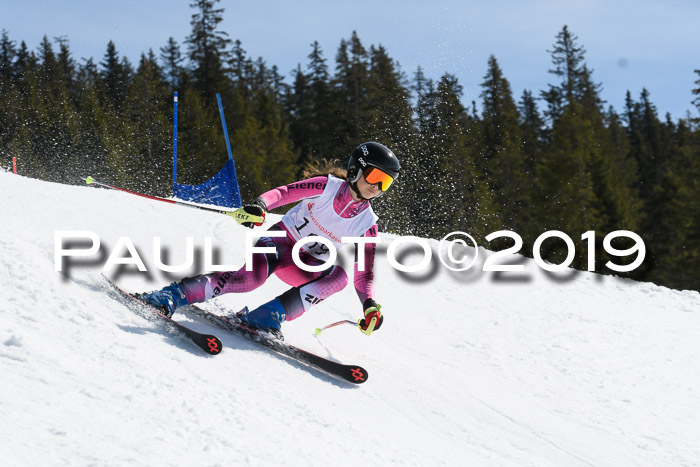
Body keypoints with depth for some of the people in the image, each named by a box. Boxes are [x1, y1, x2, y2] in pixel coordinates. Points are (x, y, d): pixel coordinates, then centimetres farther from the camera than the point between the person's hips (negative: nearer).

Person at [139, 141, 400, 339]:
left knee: (339, 276, -30)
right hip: (282, 239, -3)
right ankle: (173, 296, -32)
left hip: (306, 267, 4)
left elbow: (363, 273, -2)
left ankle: (267, 317, -34)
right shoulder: (327, 187, -11)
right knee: (253, 276, -35)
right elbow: (283, 192, -17)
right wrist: (260, 207, -39)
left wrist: (370, 306, -18)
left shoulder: (366, 225, -5)